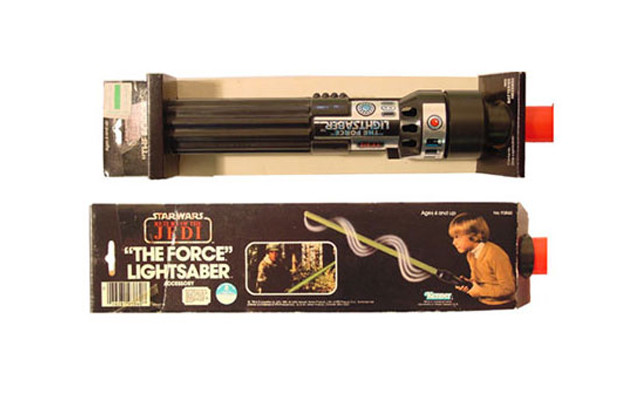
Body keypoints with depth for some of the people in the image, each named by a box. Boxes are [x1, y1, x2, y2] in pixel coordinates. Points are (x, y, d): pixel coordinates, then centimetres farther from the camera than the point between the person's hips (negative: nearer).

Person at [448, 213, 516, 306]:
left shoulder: (495, 255, -20)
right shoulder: (470, 254, 6)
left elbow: (508, 288, -19)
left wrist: (480, 291, -19)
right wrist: (468, 283, -4)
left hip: (501, 305, -7)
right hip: (482, 302, 7)